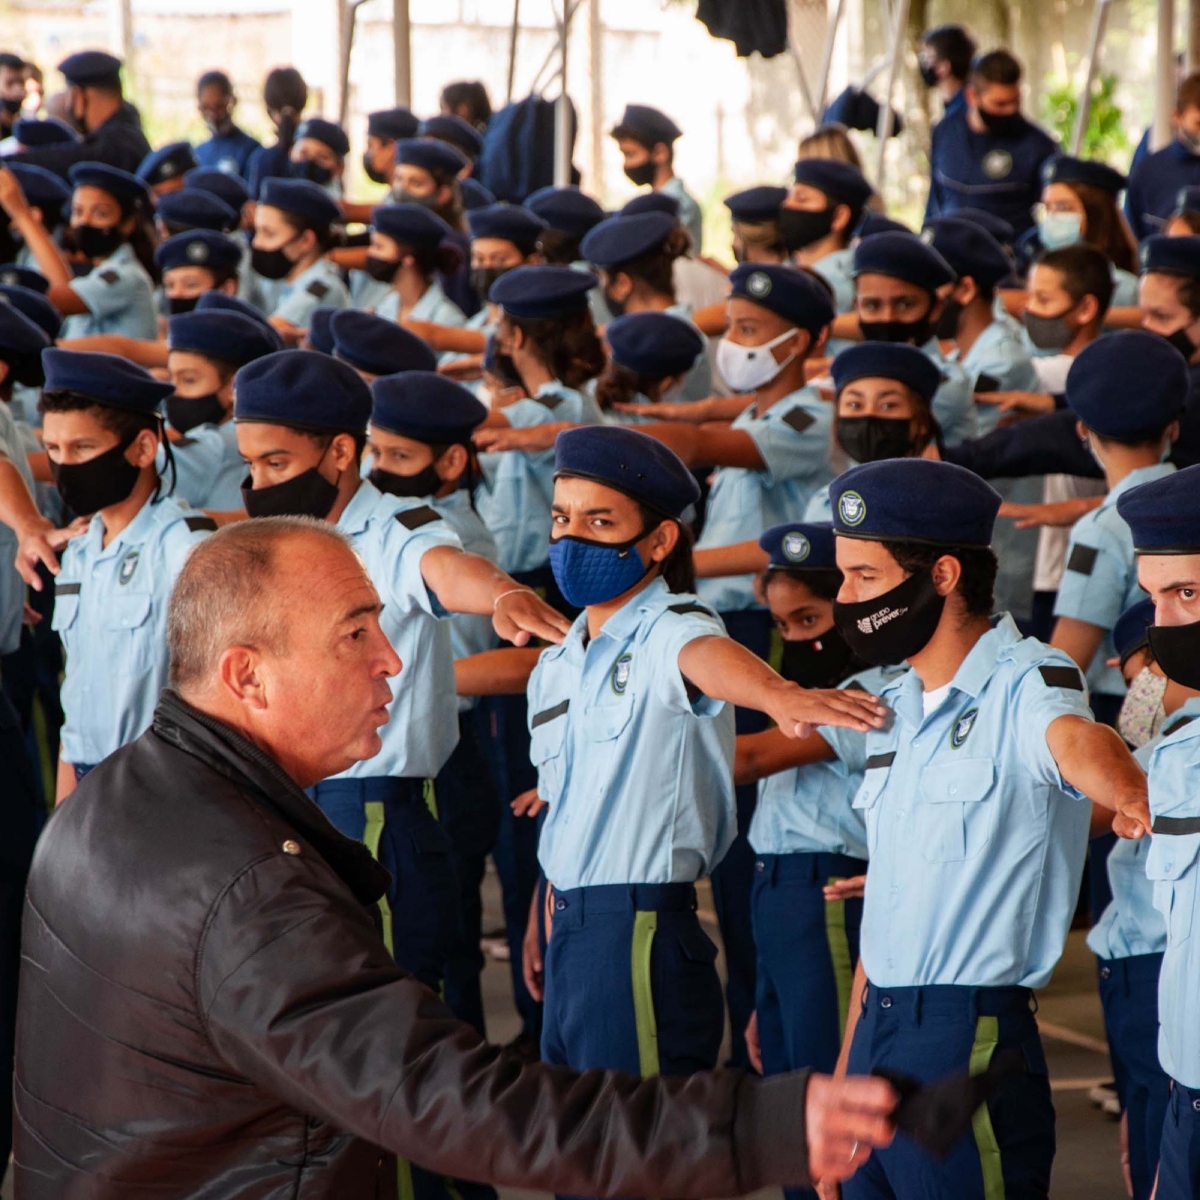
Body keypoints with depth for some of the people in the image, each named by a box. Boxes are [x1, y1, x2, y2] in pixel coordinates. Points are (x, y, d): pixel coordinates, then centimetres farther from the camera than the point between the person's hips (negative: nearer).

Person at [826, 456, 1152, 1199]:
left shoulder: (1026, 683, -11)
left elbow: (1078, 744, -36)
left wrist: (1133, 794, -59)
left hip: (970, 1037, -8)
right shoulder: (896, 706, 14)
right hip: (878, 1031, 8)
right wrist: (847, 1063, 17)